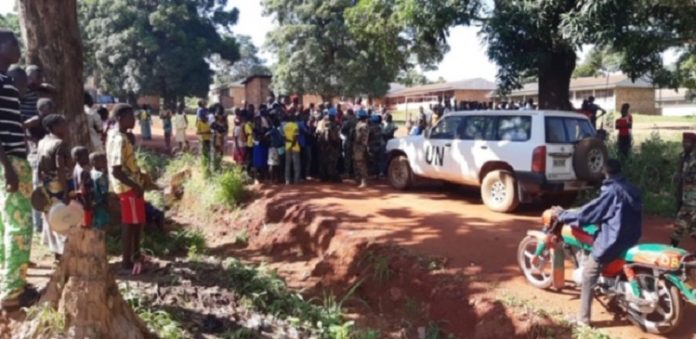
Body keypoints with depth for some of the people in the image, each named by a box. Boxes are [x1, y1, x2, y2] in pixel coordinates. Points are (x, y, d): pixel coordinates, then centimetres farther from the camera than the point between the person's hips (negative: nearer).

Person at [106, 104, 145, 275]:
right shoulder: (120, 140, -23)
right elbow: (116, 170, -27)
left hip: (130, 185, 10)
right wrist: (135, 186, -22)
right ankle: (127, 262, 13)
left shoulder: (114, 134, 8)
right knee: (131, 224, 1)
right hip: (128, 187, -10)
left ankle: (135, 255, 33)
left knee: (137, 222, 19)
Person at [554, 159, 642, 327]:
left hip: (614, 240, -9)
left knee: (589, 274, -4)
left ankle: (583, 319, -3)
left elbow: (589, 212, -15)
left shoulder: (612, 192, -17)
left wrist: (562, 215, -3)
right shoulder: (631, 189, 8)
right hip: (631, 237, 9)